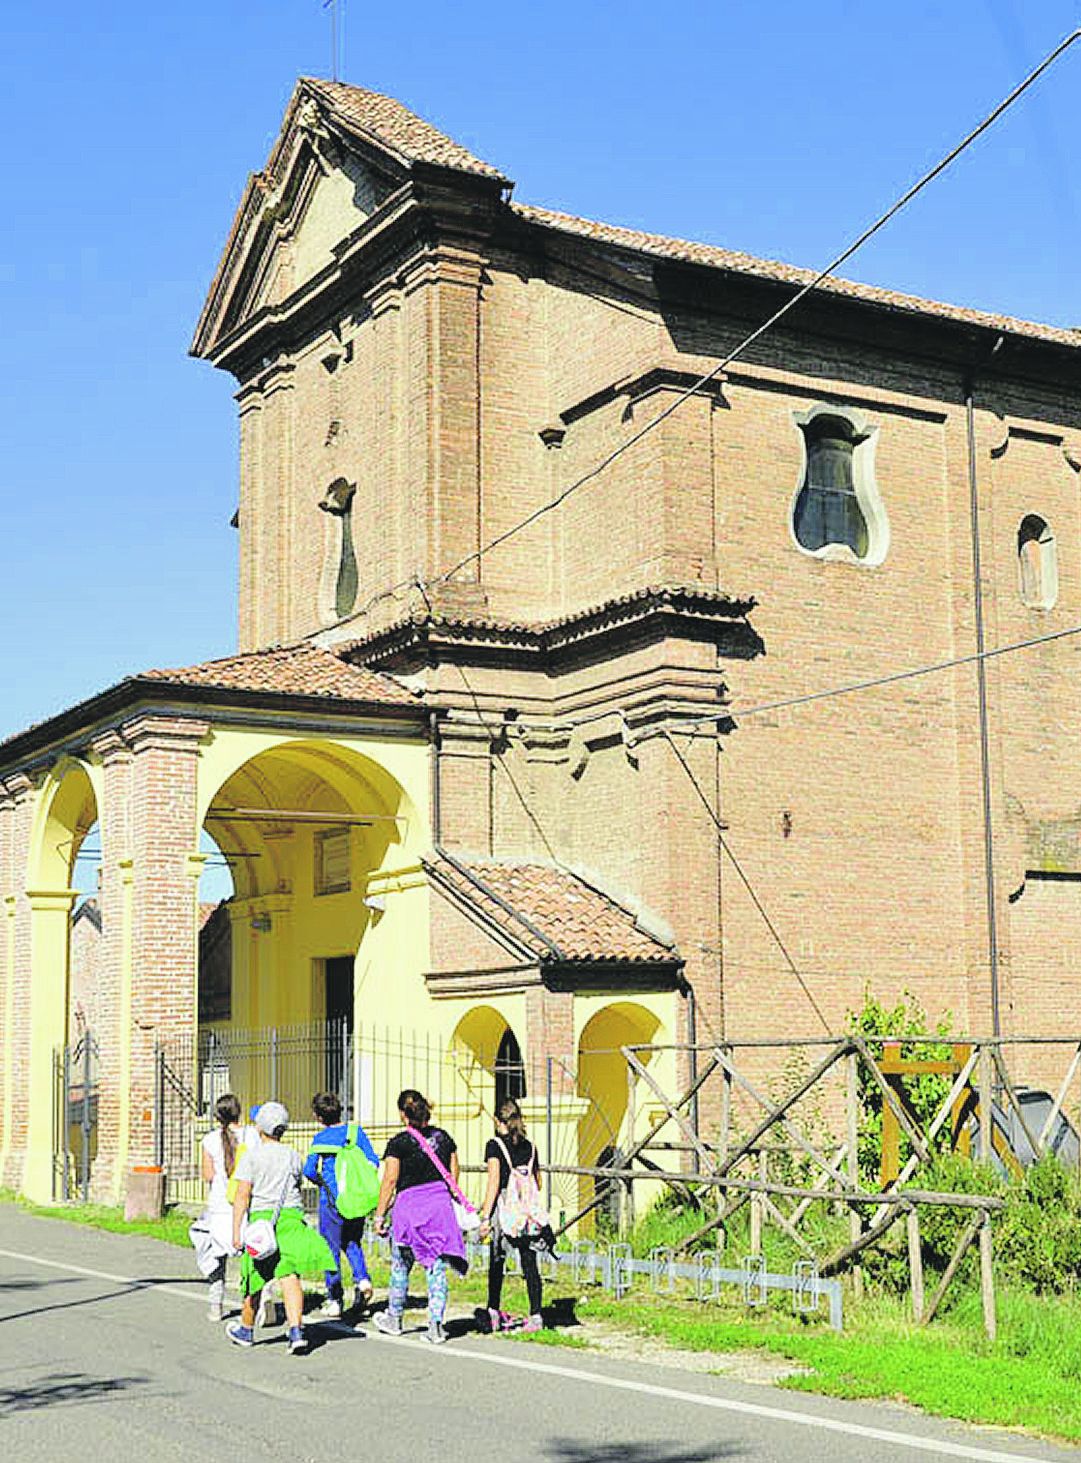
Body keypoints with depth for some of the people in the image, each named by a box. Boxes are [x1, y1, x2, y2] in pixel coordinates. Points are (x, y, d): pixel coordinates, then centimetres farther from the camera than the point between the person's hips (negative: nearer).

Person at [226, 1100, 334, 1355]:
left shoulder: (252, 1156, -3)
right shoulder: (293, 1156, 10)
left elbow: (242, 1195, -9)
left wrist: (236, 1231, -11)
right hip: (292, 1215, 3)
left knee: (255, 1278, 12)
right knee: (290, 1276, -6)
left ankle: (245, 1330, 30)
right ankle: (296, 1331, -21)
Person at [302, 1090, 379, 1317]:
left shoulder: (320, 1138, -4)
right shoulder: (356, 1131, 1)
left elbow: (309, 1171, -7)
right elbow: (373, 1162, -2)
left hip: (331, 1200, -3)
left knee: (331, 1248, 7)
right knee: (352, 1243, 20)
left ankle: (334, 1300, 7)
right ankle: (362, 1279, -4)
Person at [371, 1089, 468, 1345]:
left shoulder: (399, 1142, -9)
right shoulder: (443, 1137, 5)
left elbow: (390, 1181, -9)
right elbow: (454, 1176, 10)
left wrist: (380, 1216, -2)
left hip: (409, 1204, -3)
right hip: (441, 1204, 4)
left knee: (400, 1265, 14)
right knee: (437, 1267, 4)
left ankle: (394, 1318, 28)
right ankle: (437, 1325, -1)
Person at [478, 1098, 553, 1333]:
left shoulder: (495, 1145, -4)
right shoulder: (530, 1147, 10)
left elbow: (494, 1183, -11)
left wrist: (485, 1217, -11)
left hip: (504, 1209, -4)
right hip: (530, 1210, 4)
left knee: (496, 1263, 11)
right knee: (530, 1265, 4)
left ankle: (493, 1314, 17)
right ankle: (535, 1316, 1)